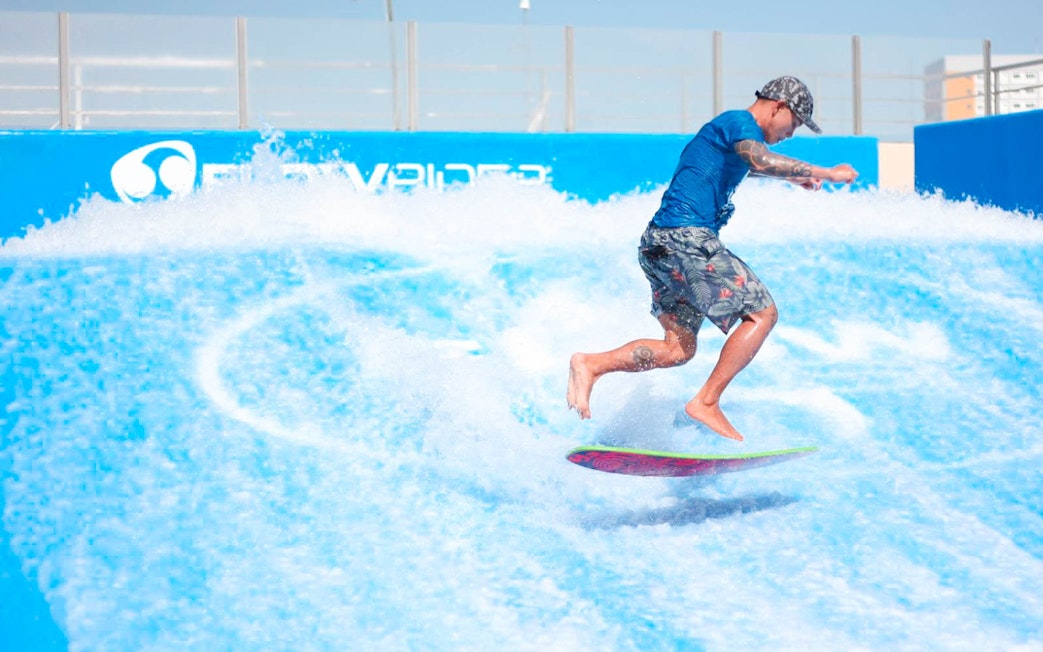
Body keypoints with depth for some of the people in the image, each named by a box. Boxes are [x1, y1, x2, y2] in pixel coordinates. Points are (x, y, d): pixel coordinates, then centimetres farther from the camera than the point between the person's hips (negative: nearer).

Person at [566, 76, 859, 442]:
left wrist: (790, 176, 53)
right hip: (686, 237, -10)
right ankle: (707, 402, -11)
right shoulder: (741, 122, -5)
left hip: (659, 244, 10)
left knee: (678, 348, 11)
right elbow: (760, 159, -27)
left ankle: (591, 364, 3)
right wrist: (825, 174, -21)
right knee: (762, 313, -6)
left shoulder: (727, 127, 25)